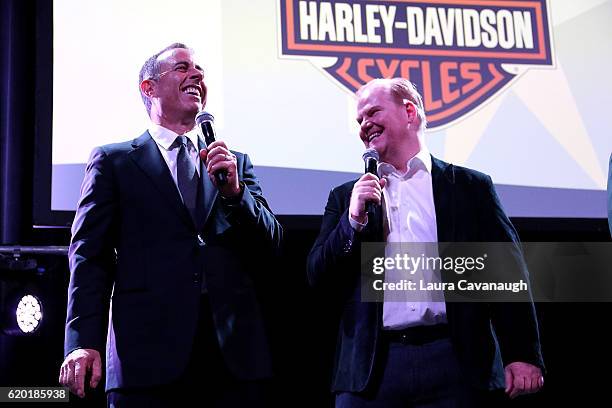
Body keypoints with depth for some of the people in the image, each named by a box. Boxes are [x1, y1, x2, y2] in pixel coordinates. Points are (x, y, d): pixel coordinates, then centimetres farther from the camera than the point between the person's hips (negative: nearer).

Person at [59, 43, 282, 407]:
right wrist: (83, 343, -10)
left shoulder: (237, 163, 17)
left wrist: (234, 191, -8)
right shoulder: (113, 162, 8)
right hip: (148, 349, -2)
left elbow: (271, 245, 9)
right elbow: (90, 256, 2)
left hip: (236, 349, 3)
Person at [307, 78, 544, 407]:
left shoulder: (470, 187, 8)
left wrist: (524, 355, -3)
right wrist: (354, 219, -6)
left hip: (454, 363, -1)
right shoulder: (347, 197, 14)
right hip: (371, 367, 2)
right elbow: (319, 278, 7)